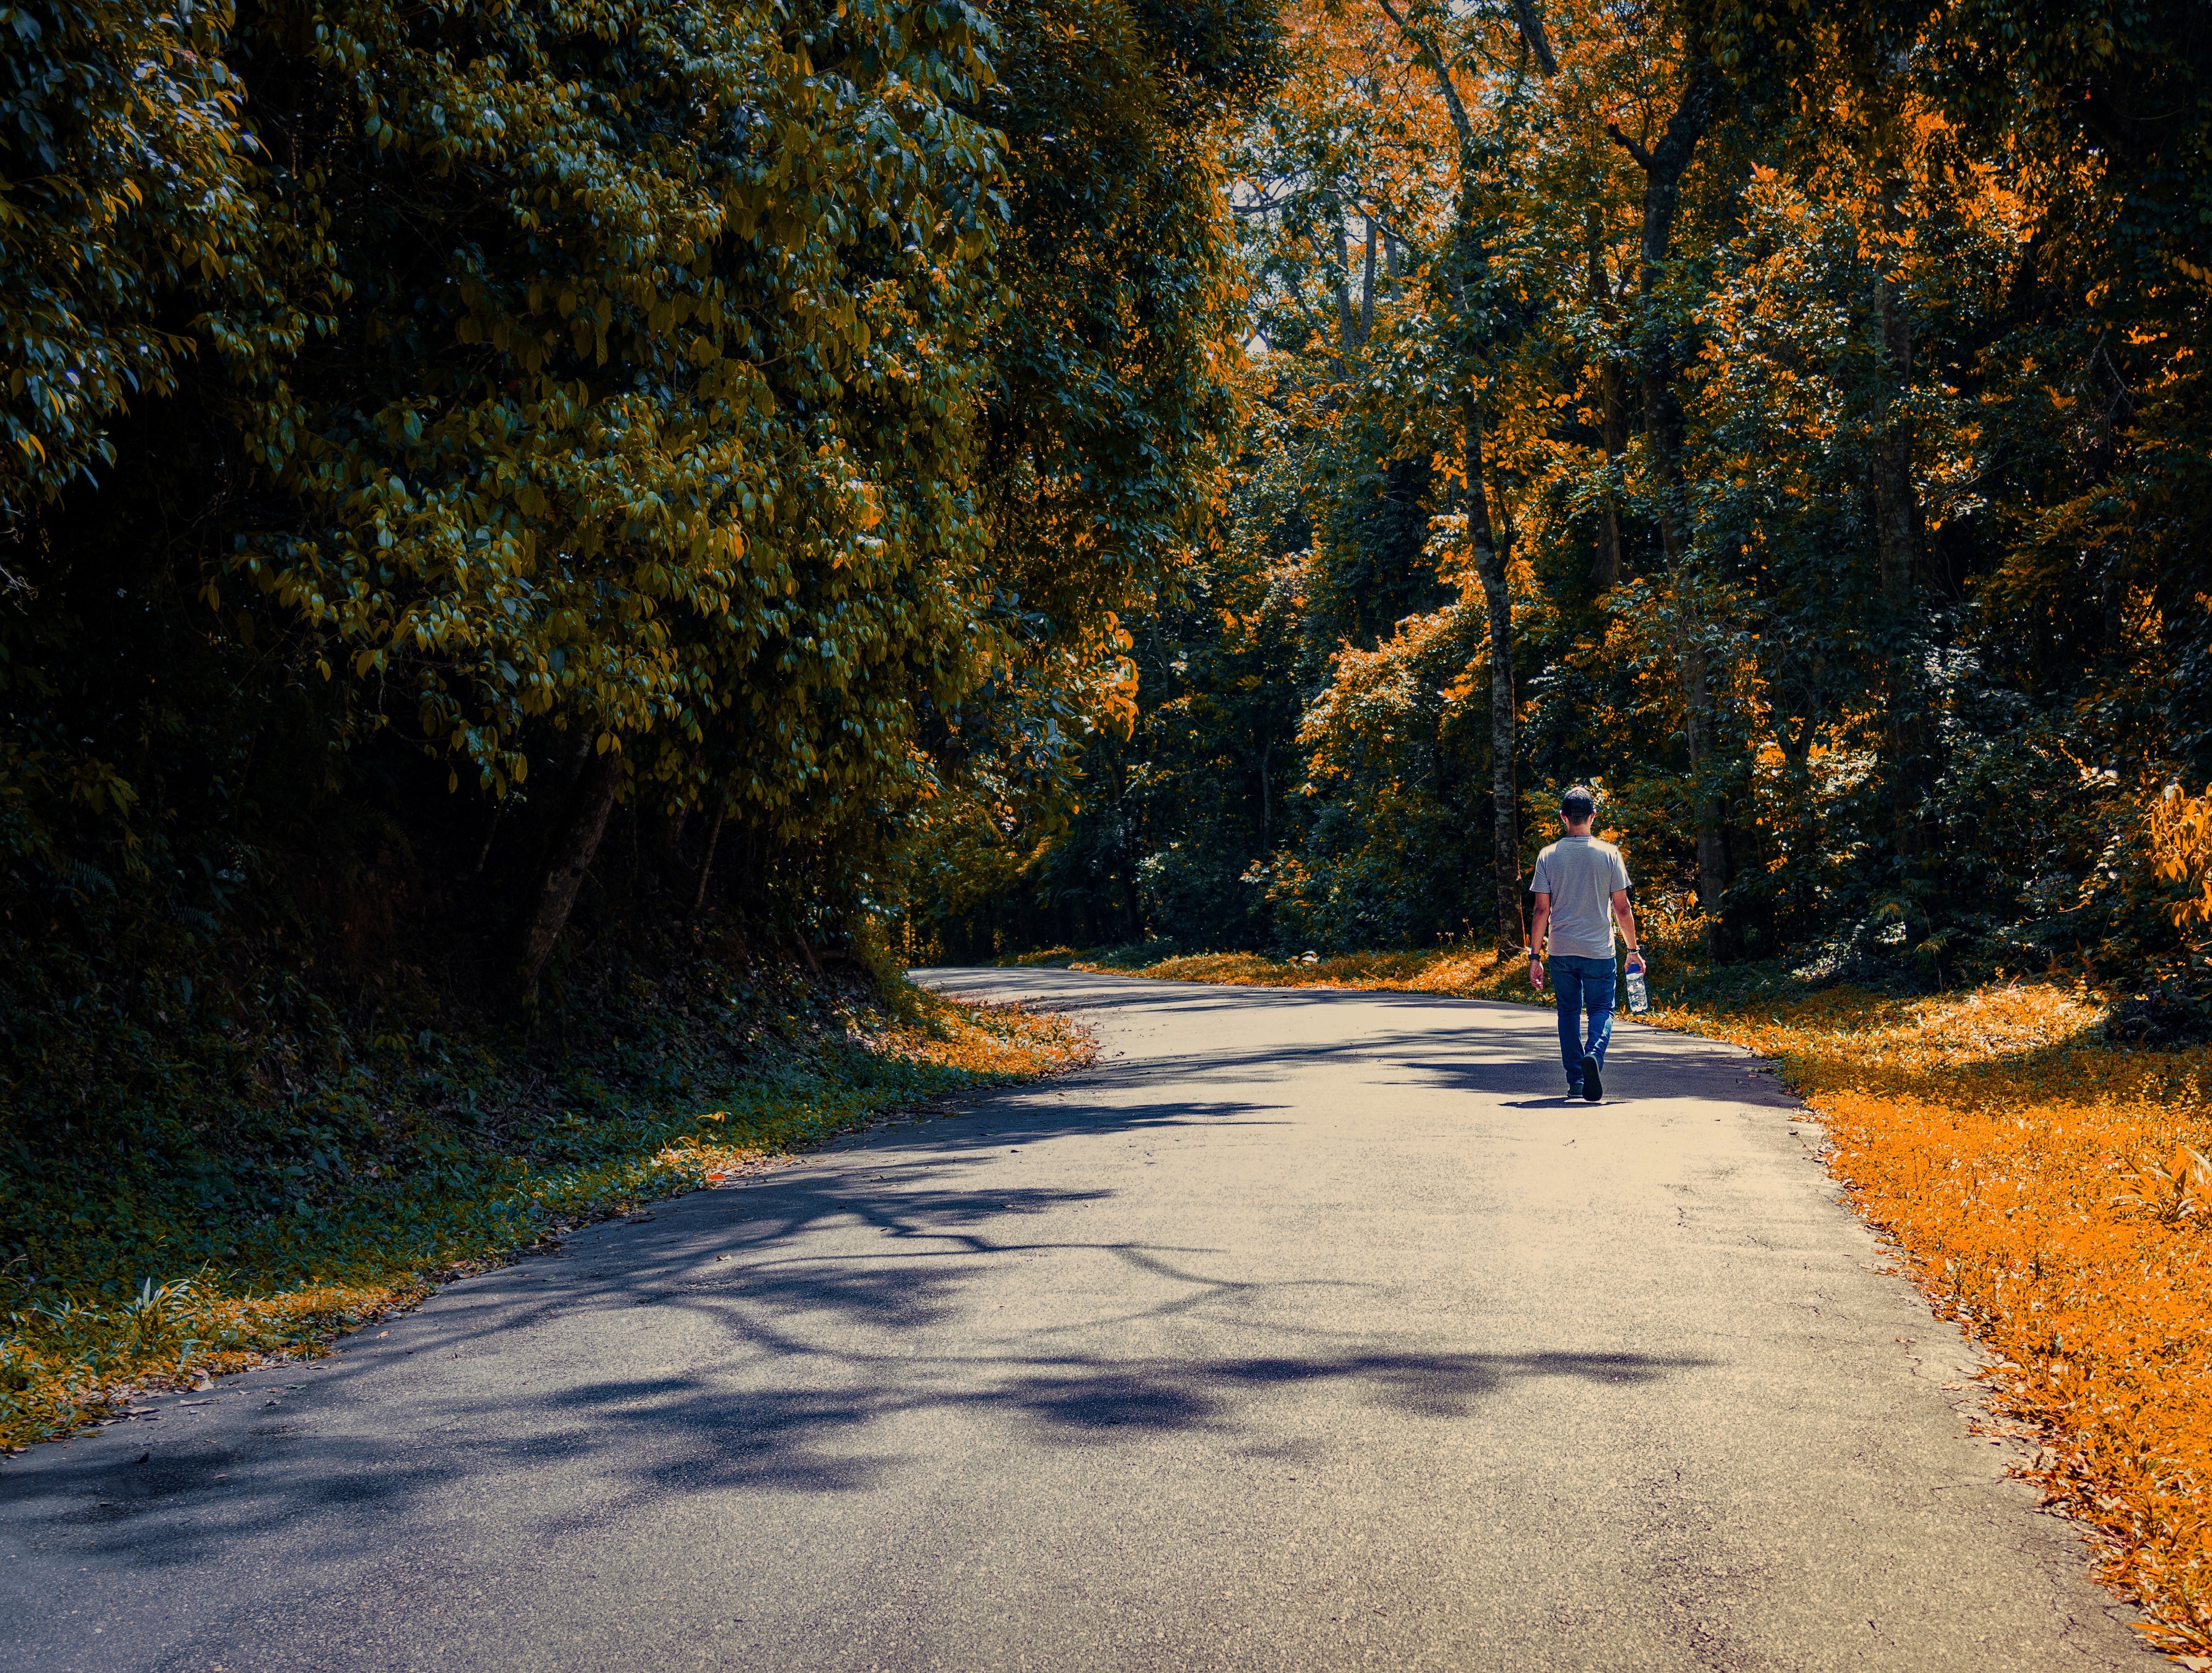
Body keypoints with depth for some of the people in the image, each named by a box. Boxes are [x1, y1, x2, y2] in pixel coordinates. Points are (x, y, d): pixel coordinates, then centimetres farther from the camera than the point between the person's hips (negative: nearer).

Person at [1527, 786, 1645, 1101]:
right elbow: (1622, 908, -1)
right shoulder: (1609, 854, -3)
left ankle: (1575, 1079, 14)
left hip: (1561, 950, 1)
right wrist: (1633, 950, 8)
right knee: (1601, 1009, 8)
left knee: (1569, 1012, 14)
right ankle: (1594, 1054, -21)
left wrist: (1535, 957, 3)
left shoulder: (1548, 856, -1)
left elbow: (1541, 910, -2)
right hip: (1599, 950, -1)